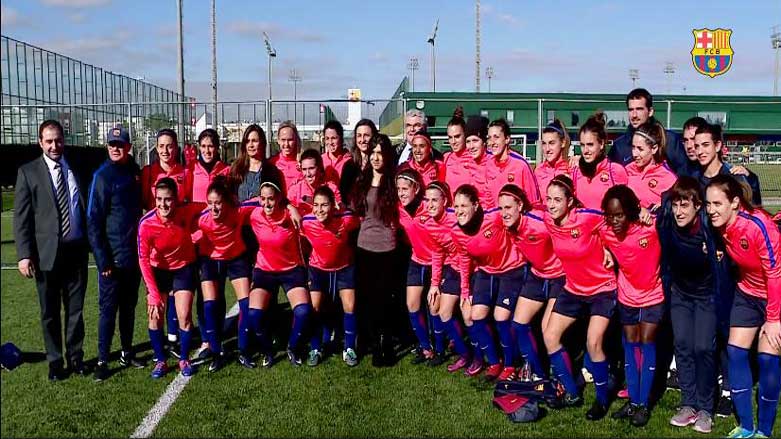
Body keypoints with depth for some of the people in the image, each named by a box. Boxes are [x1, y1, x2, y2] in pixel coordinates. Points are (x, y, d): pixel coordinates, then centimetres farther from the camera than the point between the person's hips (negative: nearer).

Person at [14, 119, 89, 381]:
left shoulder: (76, 170, 7)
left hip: (77, 251, 2)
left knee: (75, 308, 11)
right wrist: (24, 255, -10)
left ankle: (75, 357, 25)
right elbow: (21, 217, -3)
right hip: (46, 252, -2)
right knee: (50, 312, 10)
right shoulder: (28, 172, -1)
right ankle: (55, 361, 23)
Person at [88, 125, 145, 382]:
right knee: (108, 308, 0)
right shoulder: (103, 176, -9)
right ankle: (102, 361, 8)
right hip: (112, 257, -5)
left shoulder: (135, 172, 7)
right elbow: (93, 220, -11)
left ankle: (127, 353, 25)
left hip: (134, 255, 5)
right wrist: (102, 259, -16)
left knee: (129, 306, 14)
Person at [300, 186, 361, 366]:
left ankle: (349, 349, 15)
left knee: (350, 307, -3)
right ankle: (315, 350, 15)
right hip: (318, 268, 1)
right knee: (314, 308, -4)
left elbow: (359, 228, -7)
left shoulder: (347, 218, -30)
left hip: (344, 267, 0)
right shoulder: (306, 222, -26)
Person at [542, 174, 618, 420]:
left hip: (602, 289, -6)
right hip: (574, 289, 6)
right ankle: (572, 394, 18)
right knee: (549, 337, 2)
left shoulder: (587, 218, -25)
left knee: (593, 344, -16)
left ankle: (602, 400, 8)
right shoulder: (548, 221, -10)